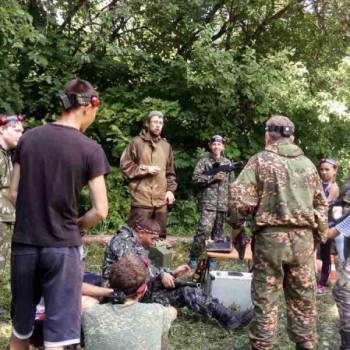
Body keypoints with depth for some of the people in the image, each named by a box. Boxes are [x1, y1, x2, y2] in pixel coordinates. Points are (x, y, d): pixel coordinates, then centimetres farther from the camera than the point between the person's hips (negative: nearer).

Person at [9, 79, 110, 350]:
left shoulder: (28, 138, 2)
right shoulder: (90, 149, -10)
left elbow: (13, 194, 7)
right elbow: (100, 211, -10)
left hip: (24, 243, 5)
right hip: (62, 247, -4)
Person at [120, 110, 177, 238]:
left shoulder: (166, 146, 15)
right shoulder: (137, 142, 0)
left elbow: (170, 172, 18)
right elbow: (125, 165, -3)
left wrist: (170, 190, 5)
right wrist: (145, 169, -9)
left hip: (161, 199, 5)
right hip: (141, 198, -5)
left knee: (160, 234, 12)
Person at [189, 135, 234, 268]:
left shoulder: (228, 163, 16)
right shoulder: (204, 161, 4)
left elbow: (231, 183, 20)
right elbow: (196, 178, -6)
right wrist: (214, 177, -12)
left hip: (223, 203, 4)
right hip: (208, 203, -4)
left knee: (218, 232, 8)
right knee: (204, 230, -13)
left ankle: (213, 258, 19)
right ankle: (194, 257, -2)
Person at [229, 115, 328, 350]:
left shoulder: (260, 160, -4)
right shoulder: (308, 164, 11)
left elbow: (238, 197, -12)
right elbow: (321, 204, 16)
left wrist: (236, 225, 5)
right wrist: (319, 236, 24)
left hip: (271, 236, -4)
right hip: (303, 237, 4)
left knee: (266, 297, 7)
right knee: (303, 298, 14)